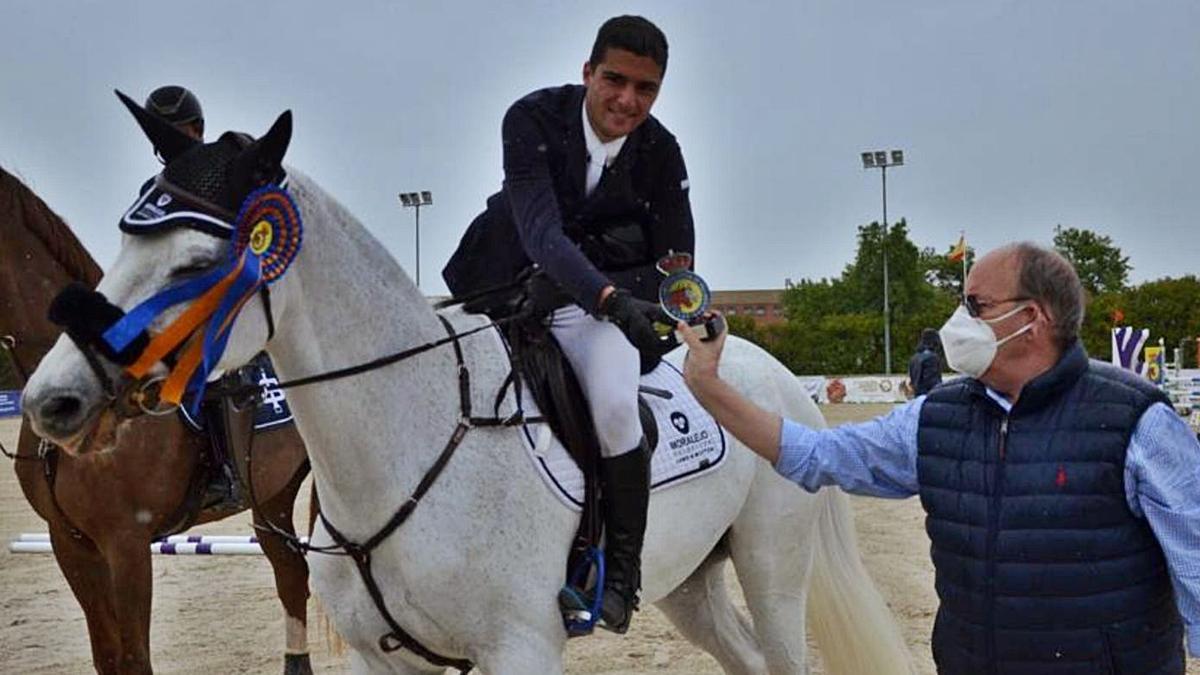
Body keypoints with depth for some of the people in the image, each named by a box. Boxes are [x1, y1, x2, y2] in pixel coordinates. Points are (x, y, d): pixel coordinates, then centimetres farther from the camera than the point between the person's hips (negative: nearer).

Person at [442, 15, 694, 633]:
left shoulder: (661, 154, -11)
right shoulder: (531, 119, -20)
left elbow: (675, 259, 1)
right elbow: (541, 231, -31)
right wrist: (612, 299, -45)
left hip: (608, 293, -1)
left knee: (616, 407, -28)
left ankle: (622, 565, -8)